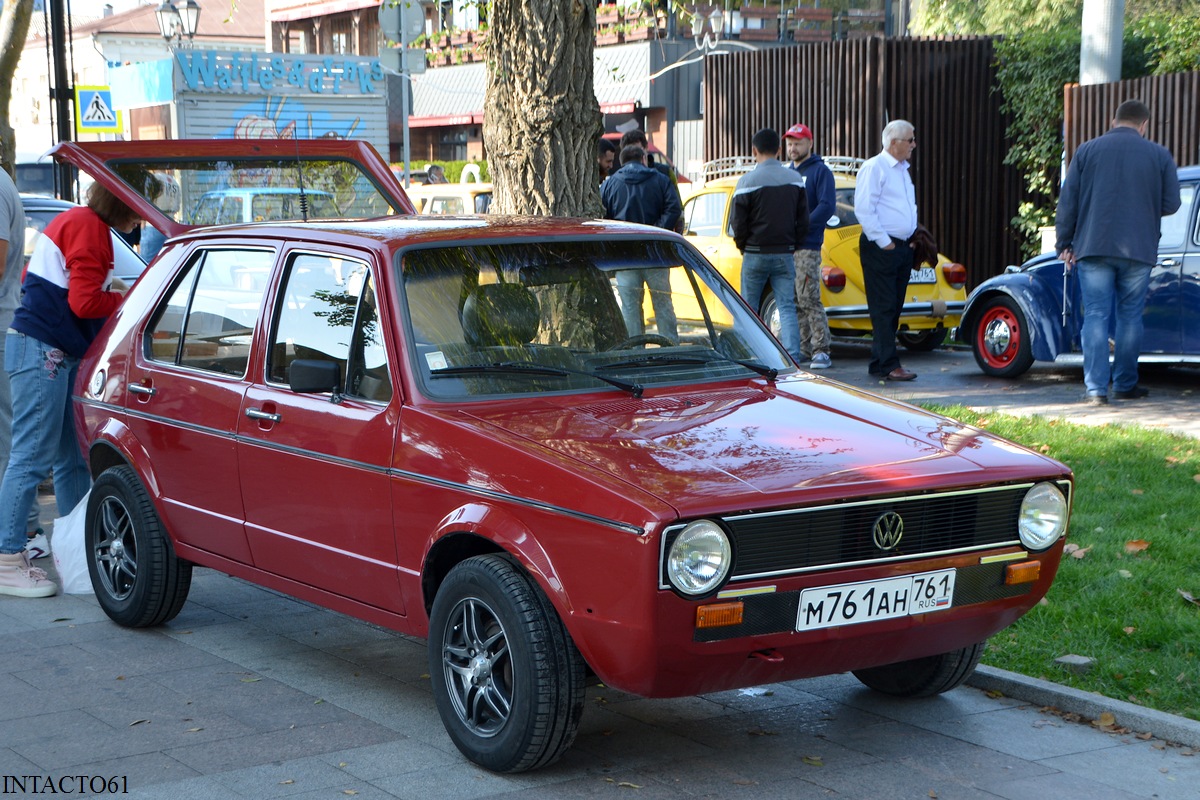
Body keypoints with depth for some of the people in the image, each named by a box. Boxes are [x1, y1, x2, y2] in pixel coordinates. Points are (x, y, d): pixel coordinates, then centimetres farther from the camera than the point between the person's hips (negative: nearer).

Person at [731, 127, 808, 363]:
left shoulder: (747, 181, -10)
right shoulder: (795, 179, 2)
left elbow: (739, 224, -7)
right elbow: (803, 220, 5)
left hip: (755, 254, -3)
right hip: (785, 255, 3)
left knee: (749, 308, 9)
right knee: (787, 307, 2)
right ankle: (793, 358, -10)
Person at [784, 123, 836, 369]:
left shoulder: (820, 171, -3)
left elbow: (827, 206, -13)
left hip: (807, 247, -7)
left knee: (809, 300, -11)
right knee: (793, 302, 9)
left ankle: (821, 351, -10)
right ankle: (804, 345, 17)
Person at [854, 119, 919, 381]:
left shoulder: (903, 169, 19)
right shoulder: (873, 168, -9)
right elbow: (863, 209, -17)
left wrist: (912, 238, 14)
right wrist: (883, 242, -17)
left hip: (902, 248, 9)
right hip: (880, 249, -9)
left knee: (894, 308, 9)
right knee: (884, 308, -8)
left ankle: (878, 363, 15)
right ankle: (888, 365, -9)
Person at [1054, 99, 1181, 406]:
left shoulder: (1087, 151, 5)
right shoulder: (1159, 155, 3)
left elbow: (1067, 202, 4)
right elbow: (1171, 204, 4)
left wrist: (1064, 244, 10)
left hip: (1093, 247, 0)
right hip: (1138, 250, 0)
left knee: (1095, 316, 0)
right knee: (1130, 317, 9)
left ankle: (1096, 388, -7)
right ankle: (1125, 384, 14)